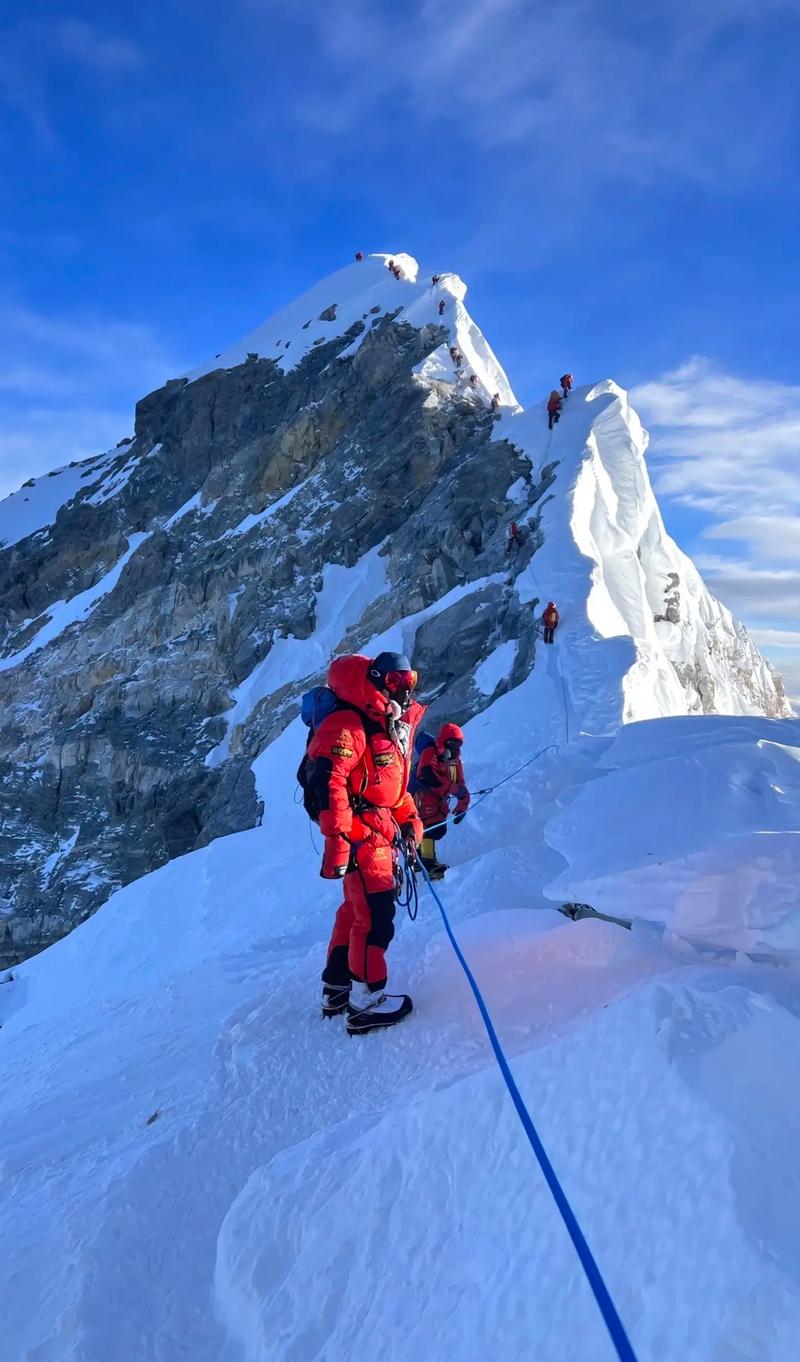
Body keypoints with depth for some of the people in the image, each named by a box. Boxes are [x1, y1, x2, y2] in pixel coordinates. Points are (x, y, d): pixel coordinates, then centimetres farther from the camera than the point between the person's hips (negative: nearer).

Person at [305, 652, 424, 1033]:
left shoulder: (397, 727, 14)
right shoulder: (348, 726, -17)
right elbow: (327, 782, -26)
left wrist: (410, 822, 18)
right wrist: (337, 838, -29)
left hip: (382, 832, 10)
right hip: (360, 833, -10)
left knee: (356, 910, 18)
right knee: (375, 915, -6)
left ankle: (336, 988, 32)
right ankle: (366, 1001, 8)